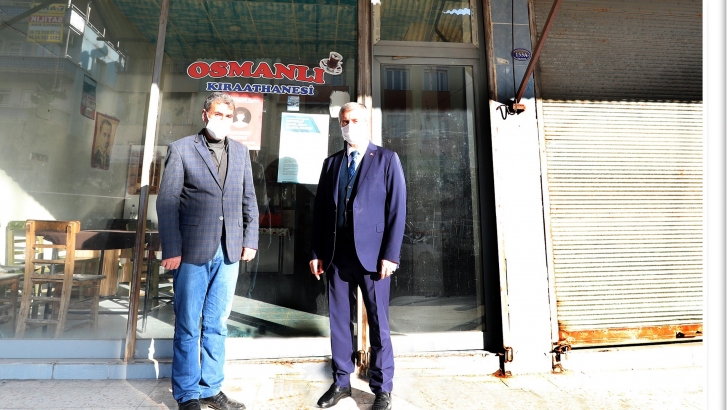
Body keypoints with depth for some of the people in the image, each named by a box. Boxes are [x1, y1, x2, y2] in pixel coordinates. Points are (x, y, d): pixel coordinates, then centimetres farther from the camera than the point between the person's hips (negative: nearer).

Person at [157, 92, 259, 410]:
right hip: (192, 251, -3)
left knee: (216, 324, 13)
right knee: (187, 326, 7)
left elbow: (249, 200, 13)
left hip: (229, 252, 4)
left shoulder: (240, 152, 12)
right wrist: (171, 250, -10)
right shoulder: (181, 149, 1)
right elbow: (167, 202, -4)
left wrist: (250, 240, 5)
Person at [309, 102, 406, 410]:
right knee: (339, 320, 11)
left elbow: (397, 208, -5)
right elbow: (320, 209, 11)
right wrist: (316, 252, 5)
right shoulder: (331, 163, 13)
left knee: (378, 323, 6)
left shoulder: (386, 159, 1)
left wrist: (390, 254, -12)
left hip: (372, 253, -3)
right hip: (336, 254, 4)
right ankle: (341, 382, 28)